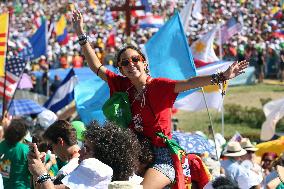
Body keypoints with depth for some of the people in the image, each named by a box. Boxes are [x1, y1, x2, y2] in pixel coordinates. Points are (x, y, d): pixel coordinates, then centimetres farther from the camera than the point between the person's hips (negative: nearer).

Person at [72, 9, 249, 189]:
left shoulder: (159, 86, -9)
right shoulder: (123, 85, 6)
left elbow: (189, 83, -21)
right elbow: (97, 67, 11)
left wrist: (222, 76, -34)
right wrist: (81, 35, 9)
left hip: (162, 156, -6)